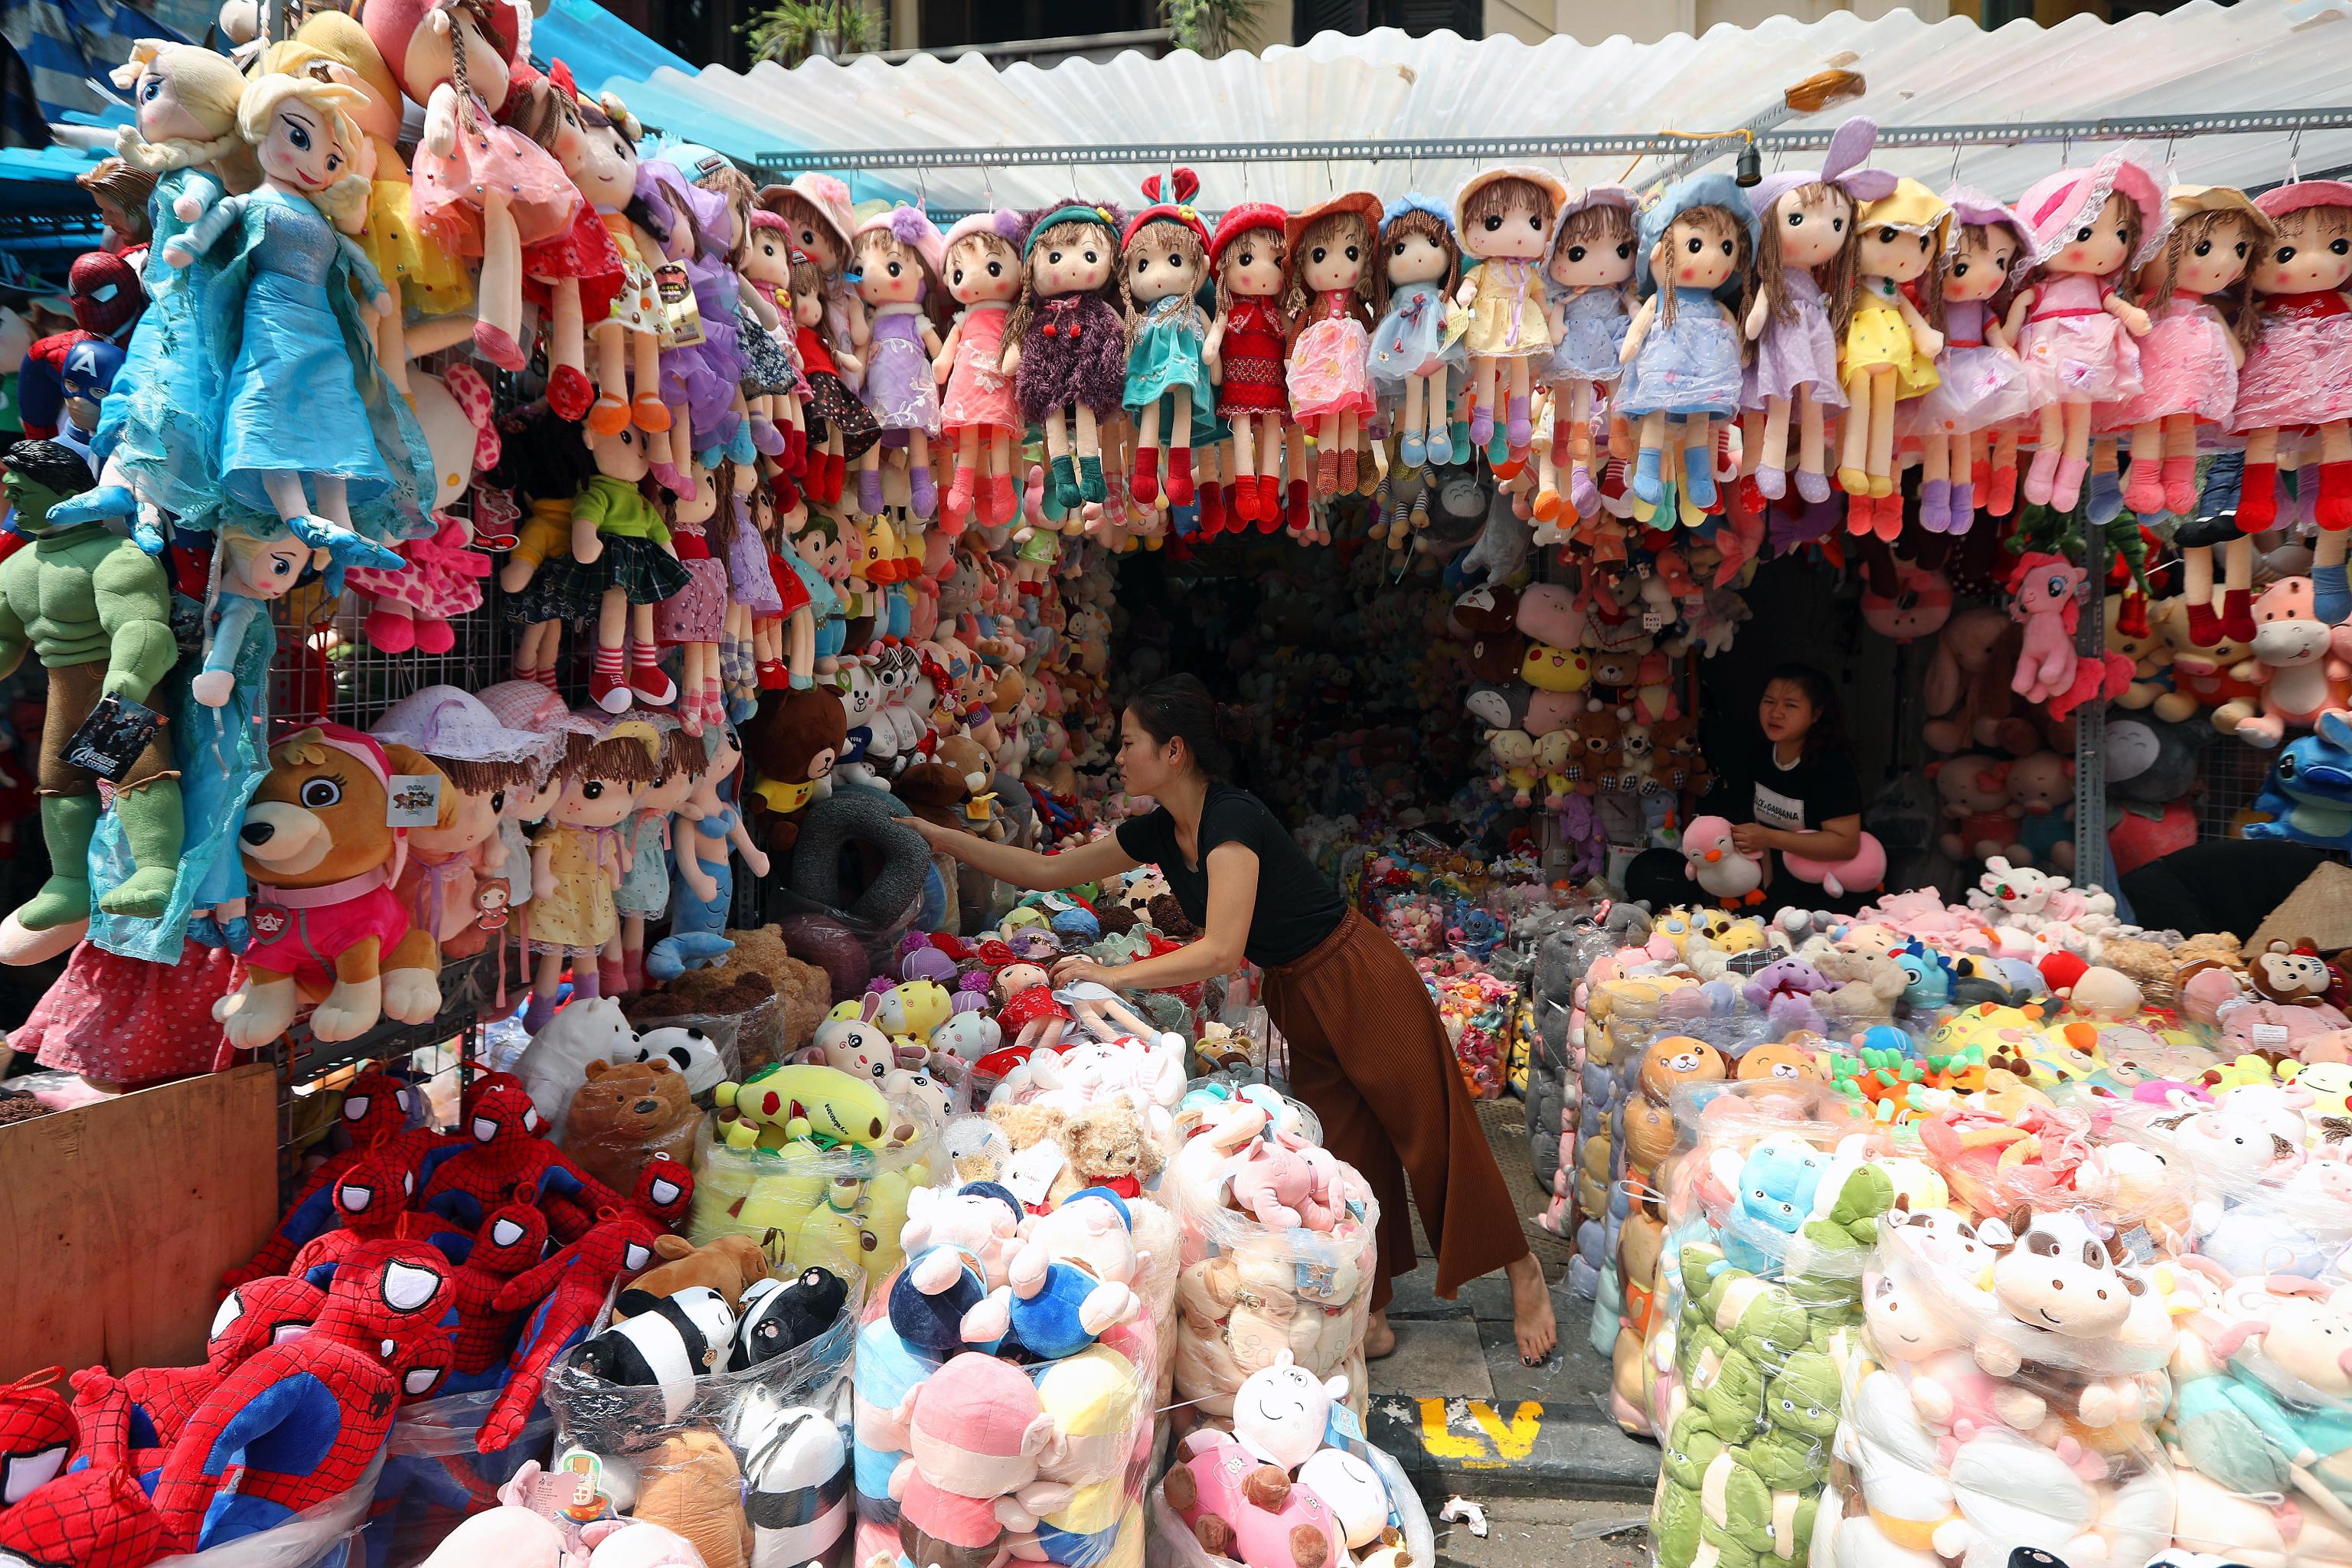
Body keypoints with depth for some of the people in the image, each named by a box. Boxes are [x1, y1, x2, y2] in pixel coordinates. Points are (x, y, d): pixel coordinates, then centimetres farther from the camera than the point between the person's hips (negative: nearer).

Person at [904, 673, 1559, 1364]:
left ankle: (1521, 1269, 23)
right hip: (1297, 998, 8)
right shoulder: (1158, 833, 0)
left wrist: (1111, 975, -28)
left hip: (1363, 984, -8)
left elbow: (1222, 950, -34)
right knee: (1342, 1153, 11)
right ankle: (1370, 1321, 20)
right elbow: (1047, 872, 6)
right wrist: (940, 837, 3)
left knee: (1432, 1134, 3)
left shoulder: (1232, 818, -26)